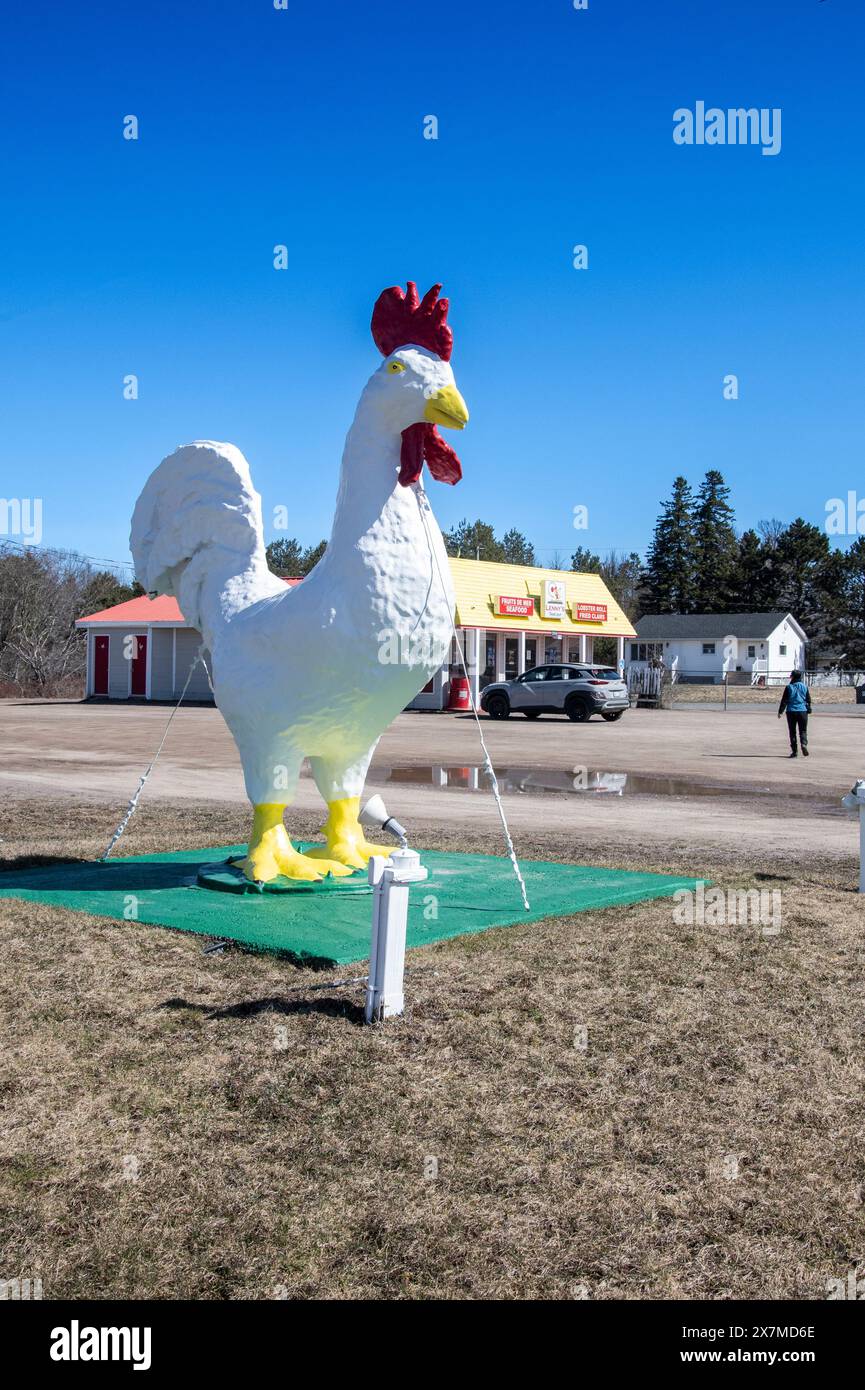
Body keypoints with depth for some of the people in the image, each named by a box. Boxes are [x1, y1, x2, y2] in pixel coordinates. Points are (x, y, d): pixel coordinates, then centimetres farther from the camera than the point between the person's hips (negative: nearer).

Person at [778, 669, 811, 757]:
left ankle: (794, 751, 4)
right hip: (802, 711, 2)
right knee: (803, 730, 9)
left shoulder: (789, 687, -4)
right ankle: (804, 744, -18)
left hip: (791, 711, -2)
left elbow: (784, 700, -4)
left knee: (792, 731, 6)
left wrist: (780, 711, 3)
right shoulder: (804, 687, 4)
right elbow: (809, 700, 10)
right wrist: (808, 710, 23)